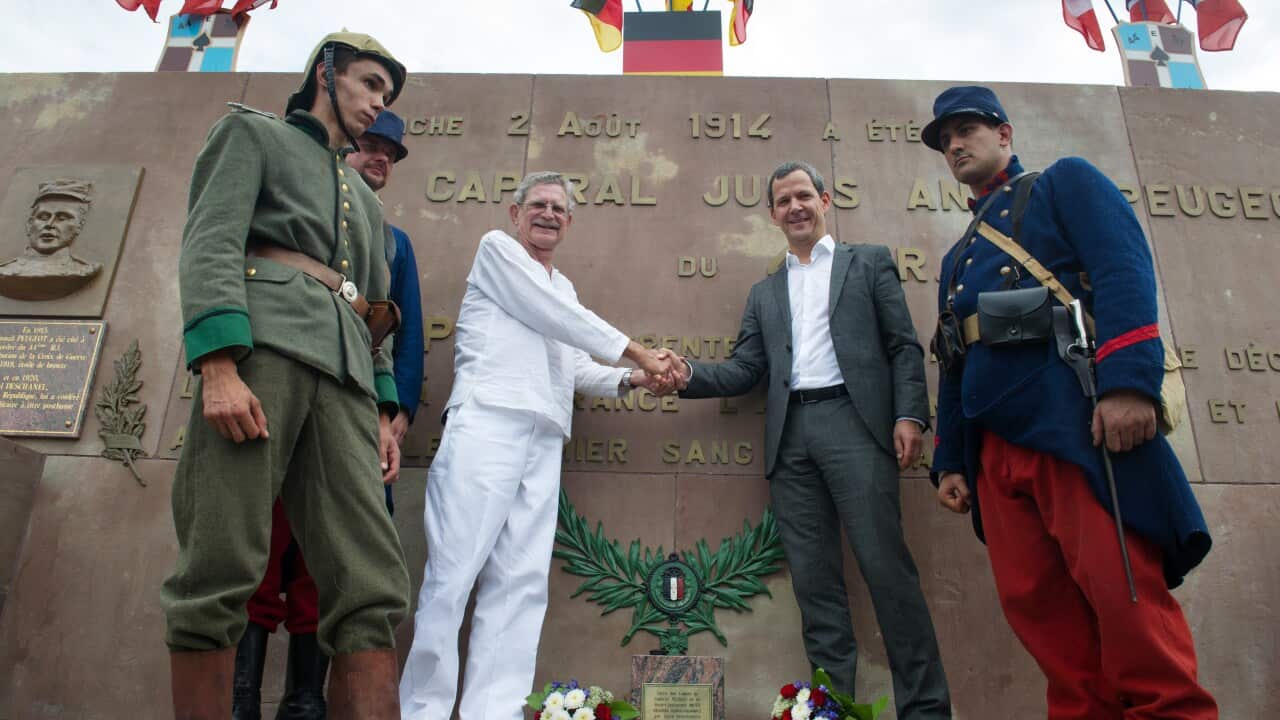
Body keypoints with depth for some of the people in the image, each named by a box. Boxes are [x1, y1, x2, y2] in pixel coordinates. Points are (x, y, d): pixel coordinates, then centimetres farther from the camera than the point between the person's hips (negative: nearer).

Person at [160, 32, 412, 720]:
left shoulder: (365, 201, 34)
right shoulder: (253, 132, 17)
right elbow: (209, 243, 0)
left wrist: (382, 412, 14)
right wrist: (219, 369, -16)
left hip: (343, 374, 5)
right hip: (259, 338, -5)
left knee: (372, 586, -8)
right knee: (220, 572, -12)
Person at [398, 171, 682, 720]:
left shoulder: (563, 289, 30)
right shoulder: (496, 248, 10)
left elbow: (574, 369, 25)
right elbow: (560, 321, -1)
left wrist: (632, 381, 7)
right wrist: (637, 352, 2)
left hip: (545, 440, 7)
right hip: (488, 421, -7)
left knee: (520, 583, -2)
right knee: (453, 573, -12)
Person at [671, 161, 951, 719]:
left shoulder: (869, 261, 15)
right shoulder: (764, 292, 24)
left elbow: (904, 345, 6)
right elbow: (746, 368, 14)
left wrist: (909, 414, -8)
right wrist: (688, 375, -4)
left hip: (852, 420, -4)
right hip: (791, 435, 4)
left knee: (885, 564, -10)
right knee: (814, 579, 2)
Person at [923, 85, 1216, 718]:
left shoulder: (1066, 182, 12)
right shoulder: (959, 257, 30)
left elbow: (1125, 269, -6)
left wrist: (1129, 380, -21)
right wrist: (949, 459, 18)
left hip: (1076, 417, -6)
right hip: (995, 443, 7)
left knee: (1120, 590, -11)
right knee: (1032, 601, 2)